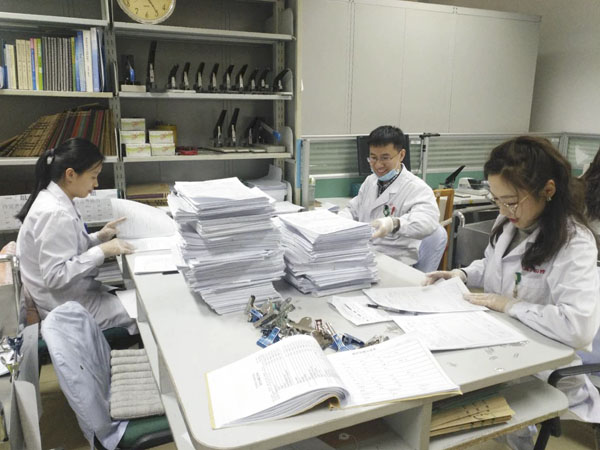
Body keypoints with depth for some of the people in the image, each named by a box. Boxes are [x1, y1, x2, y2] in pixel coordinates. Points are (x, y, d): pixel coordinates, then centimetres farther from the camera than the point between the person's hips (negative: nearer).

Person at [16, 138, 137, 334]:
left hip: (74, 291, 9)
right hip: (67, 306, -9)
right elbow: (55, 276, -26)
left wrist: (99, 237, -1)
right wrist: (101, 251, -26)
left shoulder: (56, 201, 3)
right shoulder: (55, 213, -26)